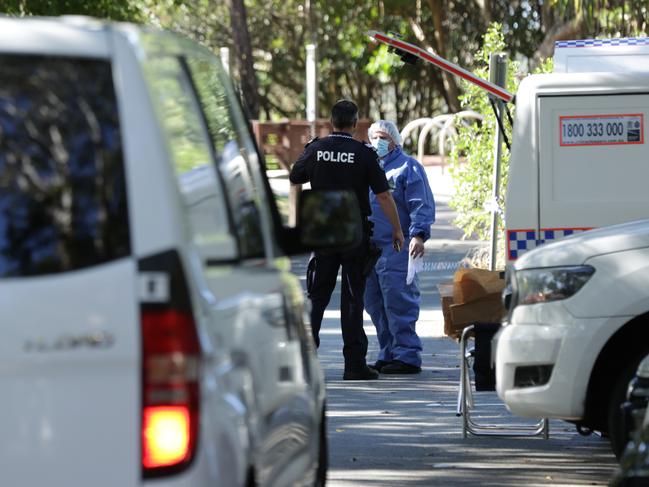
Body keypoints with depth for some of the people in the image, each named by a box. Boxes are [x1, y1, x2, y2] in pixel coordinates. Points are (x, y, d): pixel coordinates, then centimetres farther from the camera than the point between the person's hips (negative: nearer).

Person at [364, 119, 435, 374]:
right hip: (368, 246, 7)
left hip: (396, 248, -7)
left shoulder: (407, 167, 1)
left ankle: (407, 355, -11)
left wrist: (418, 234, -18)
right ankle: (389, 354, 15)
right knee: (375, 305, 8)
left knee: (397, 302, -12)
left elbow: (422, 205, -6)